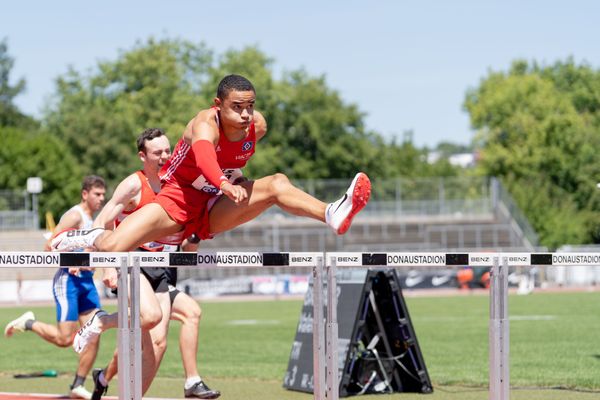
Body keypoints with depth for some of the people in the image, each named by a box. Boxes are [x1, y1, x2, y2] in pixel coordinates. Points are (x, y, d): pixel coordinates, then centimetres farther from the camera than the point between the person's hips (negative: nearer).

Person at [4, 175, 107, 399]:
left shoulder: (92, 219, 17)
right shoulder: (75, 216, -11)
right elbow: (50, 246, -16)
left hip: (87, 280, 9)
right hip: (68, 280, -9)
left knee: (93, 336, -1)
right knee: (65, 339, -10)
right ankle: (29, 323, 14)